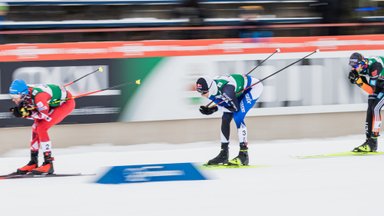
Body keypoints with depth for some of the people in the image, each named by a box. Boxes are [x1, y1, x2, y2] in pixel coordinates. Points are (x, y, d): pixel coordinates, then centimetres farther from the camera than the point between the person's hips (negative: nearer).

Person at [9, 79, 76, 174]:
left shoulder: (37, 96, -36)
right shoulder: (25, 95, -11)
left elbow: (45, 116, -26)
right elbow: (34, 115, -3)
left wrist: (28, 113, -30)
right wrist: (22, 112, -22)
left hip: (67, 102, -9)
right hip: (54, 103, 9)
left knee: (42, 128, -18)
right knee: (35, 128, 5)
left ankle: (48, 164, -16)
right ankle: (33, 162, 17)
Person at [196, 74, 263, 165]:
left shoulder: (225, 90, -39)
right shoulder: (211, 89, -14)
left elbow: (235, 107, -29)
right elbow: (221, 102, -1)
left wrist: (213, 109, -24)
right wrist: (209, 109, -19)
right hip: (240, 91, 9)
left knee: (237, 117, -22)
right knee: (225, 119, 2)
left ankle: (244, 155, -17)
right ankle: (224, 154, 12)